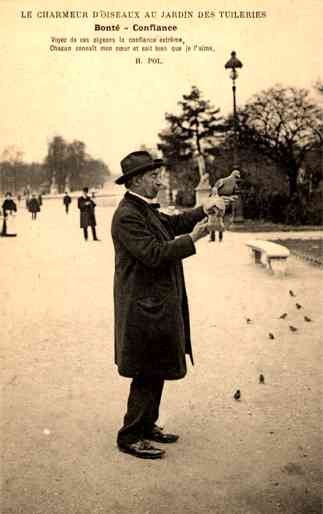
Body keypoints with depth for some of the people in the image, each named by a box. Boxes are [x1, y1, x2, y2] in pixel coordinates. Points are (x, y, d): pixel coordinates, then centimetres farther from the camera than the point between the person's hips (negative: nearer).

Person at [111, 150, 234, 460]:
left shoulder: (146, 210, 13)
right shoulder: (127, 215, -19)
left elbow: (173, 223, 15)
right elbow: (153, 254, -25)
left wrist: (203, 210, 1)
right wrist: (192, 239, -21)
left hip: (157, 306, 10)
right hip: (144, 309, -10)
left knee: (155, 372, 18)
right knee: (147, 374, -1)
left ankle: (146, 426, 31)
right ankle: (130, 437, 12)